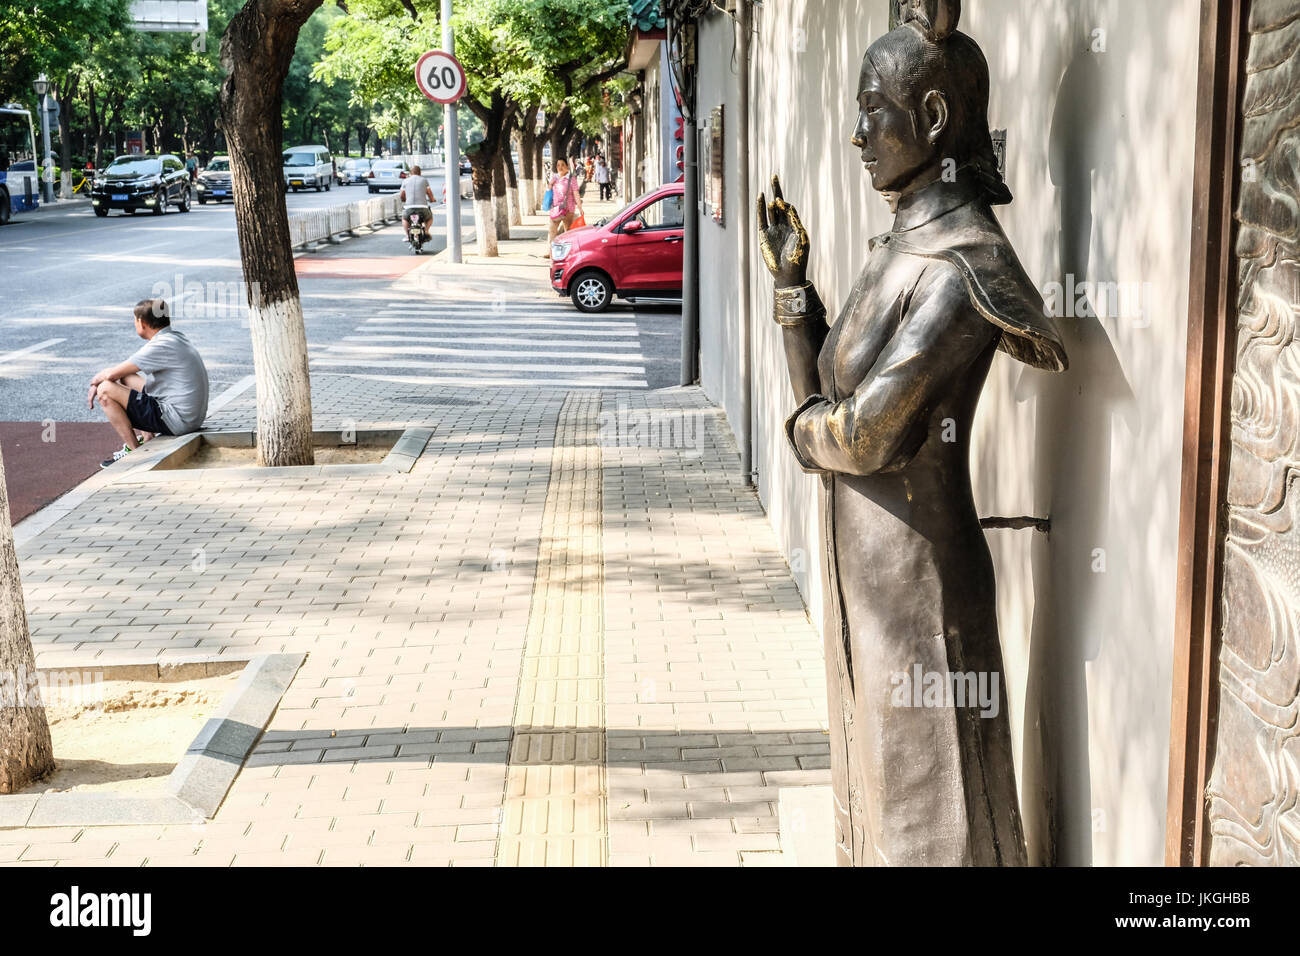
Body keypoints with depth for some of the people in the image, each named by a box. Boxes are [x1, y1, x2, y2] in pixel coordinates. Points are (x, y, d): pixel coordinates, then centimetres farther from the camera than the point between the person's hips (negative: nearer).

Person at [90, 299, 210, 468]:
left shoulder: (161, 346, -19)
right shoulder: (175, 338, 11)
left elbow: (112, 374, -15)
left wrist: (95, 380, 7)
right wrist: (97, 383, 11)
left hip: (177, 422, -10)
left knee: (106, 390, -8)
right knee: (126, 378, 24)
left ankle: (134, 451, 0)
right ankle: (148, 440, 22)